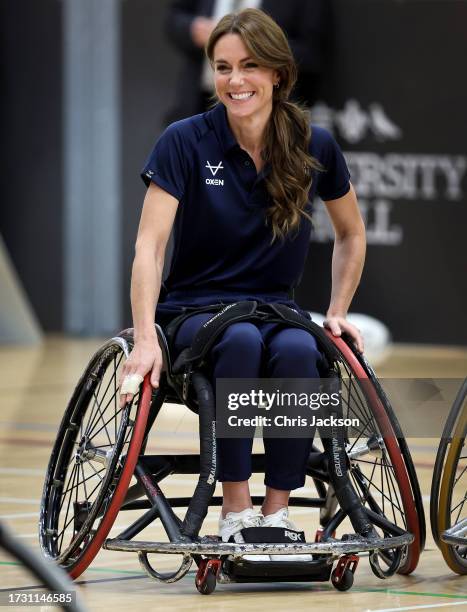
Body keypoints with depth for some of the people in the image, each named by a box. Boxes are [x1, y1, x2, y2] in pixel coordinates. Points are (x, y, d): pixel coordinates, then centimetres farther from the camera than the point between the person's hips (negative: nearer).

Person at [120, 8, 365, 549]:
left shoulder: (314, 148, -1)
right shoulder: (185, 143, -9)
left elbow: (351, 235, 16)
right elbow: (149, 246, -16)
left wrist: (337, 314, 7)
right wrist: (145, 339, -28)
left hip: (274, 309, 2)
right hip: (194, 311, -2)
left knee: (299, 351, -34)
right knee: (241, 341, -36)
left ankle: (276, 513, -25)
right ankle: (236, 513, -29)